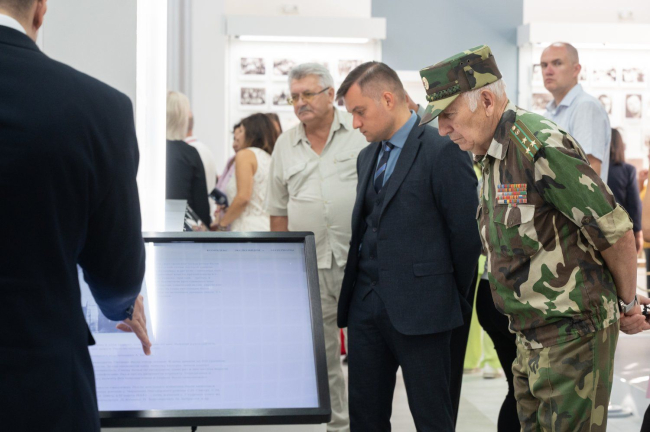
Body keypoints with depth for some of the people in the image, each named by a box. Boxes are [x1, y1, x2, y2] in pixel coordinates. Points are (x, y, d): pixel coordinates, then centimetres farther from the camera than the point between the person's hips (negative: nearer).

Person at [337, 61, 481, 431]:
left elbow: (465, 231, -10)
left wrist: (458, 298, -1)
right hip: (366, 304, 7)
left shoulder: (443, 151, -11)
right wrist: (356, 294, 10)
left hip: (419, 308, -7)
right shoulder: (368, 157, 15)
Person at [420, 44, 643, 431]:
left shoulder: (541, 147, -20)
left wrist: (628, 303, -3)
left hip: (573, 331, -9)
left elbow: (617, 232, -18)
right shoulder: (493, 156, 11)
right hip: (532, 337, 9)